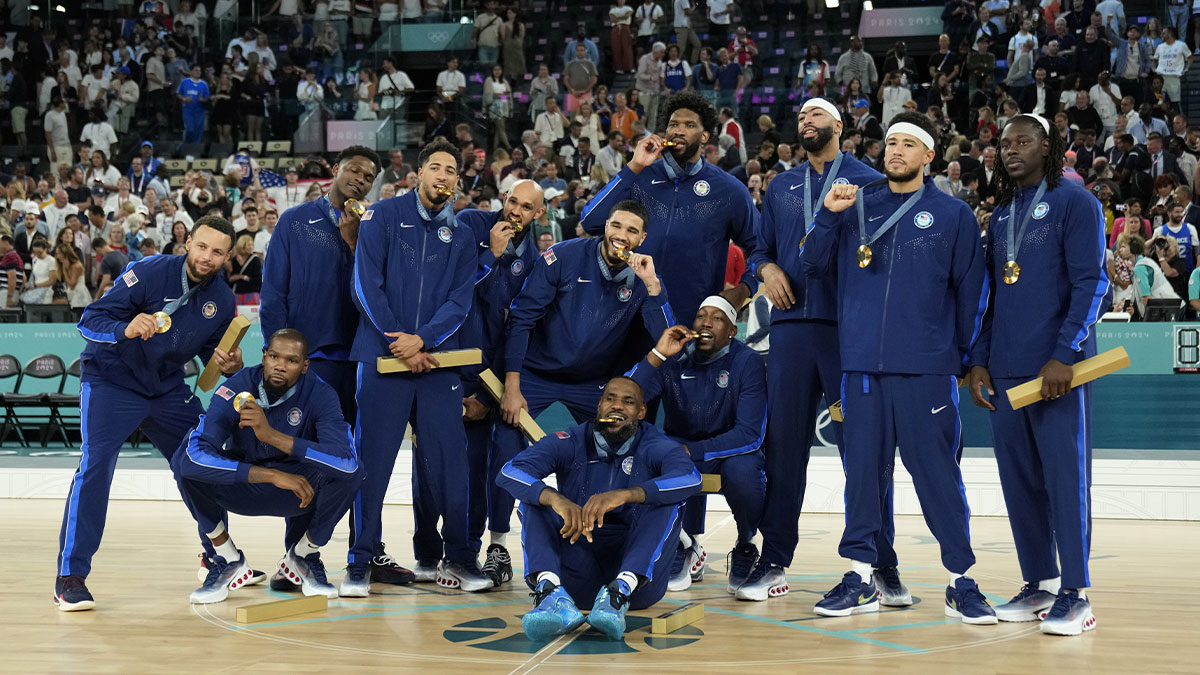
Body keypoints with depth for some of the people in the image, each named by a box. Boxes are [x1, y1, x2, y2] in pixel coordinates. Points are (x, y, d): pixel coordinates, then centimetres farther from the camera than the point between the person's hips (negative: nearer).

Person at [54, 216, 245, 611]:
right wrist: (126, 329, -42)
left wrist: (229, 366, -12)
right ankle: (70, 576, -16)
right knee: (96, 465, -21)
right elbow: (90, 320, -22)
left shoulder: (222, 300, -3)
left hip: (168, 389, 5)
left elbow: (214, 353, 12)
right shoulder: (150, 273, -20)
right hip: (113, 381, -5)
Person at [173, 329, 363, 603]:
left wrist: (272, 436, -44)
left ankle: (303, 555, -1)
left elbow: (347, 460, -37)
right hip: (240, 486, 0)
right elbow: (197, 452, -35)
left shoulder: (320, 395, -21)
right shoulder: (236, 389, -22)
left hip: (299, 492, 0)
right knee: (186, 458, -28)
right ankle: (228, 560, -8)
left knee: (350, 472, -29)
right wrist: (272, 475, -39)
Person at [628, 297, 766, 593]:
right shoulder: (674, 358, -9)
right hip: (681, 451, 2)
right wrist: (657, 355, -32)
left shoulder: (748, 363, -14)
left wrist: (692, 451, -29)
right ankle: (683, 549, -5)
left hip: (733, 451, -2)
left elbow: (750, 435, -21)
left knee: (741, 471, -36)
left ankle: (746, 549, -4)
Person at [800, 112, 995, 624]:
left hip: (925, 370, -3)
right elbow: (815, 264, 11)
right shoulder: (856, 206, 12)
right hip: (861, 364, 3)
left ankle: (961, 583, 5)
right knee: (862, 471, 6)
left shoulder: (953, 215, 5)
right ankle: (860, 577, 14)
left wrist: (967, 357, 2)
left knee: (938, 474, -3)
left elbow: (971, 291, 5)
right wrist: (828, 216, -4)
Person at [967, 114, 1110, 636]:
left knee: (1065, 475, -5)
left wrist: (1063, 355, -16)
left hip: (1057, 369, -6)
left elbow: (1091, 283, -8)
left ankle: (1075, 593, -2)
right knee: (1019, 478, 7)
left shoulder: (1074, 202, -1)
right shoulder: (1001, 215, 18)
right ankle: (1039, 584, 15)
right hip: (1005, 371, 6)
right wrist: (978, 360, 11)